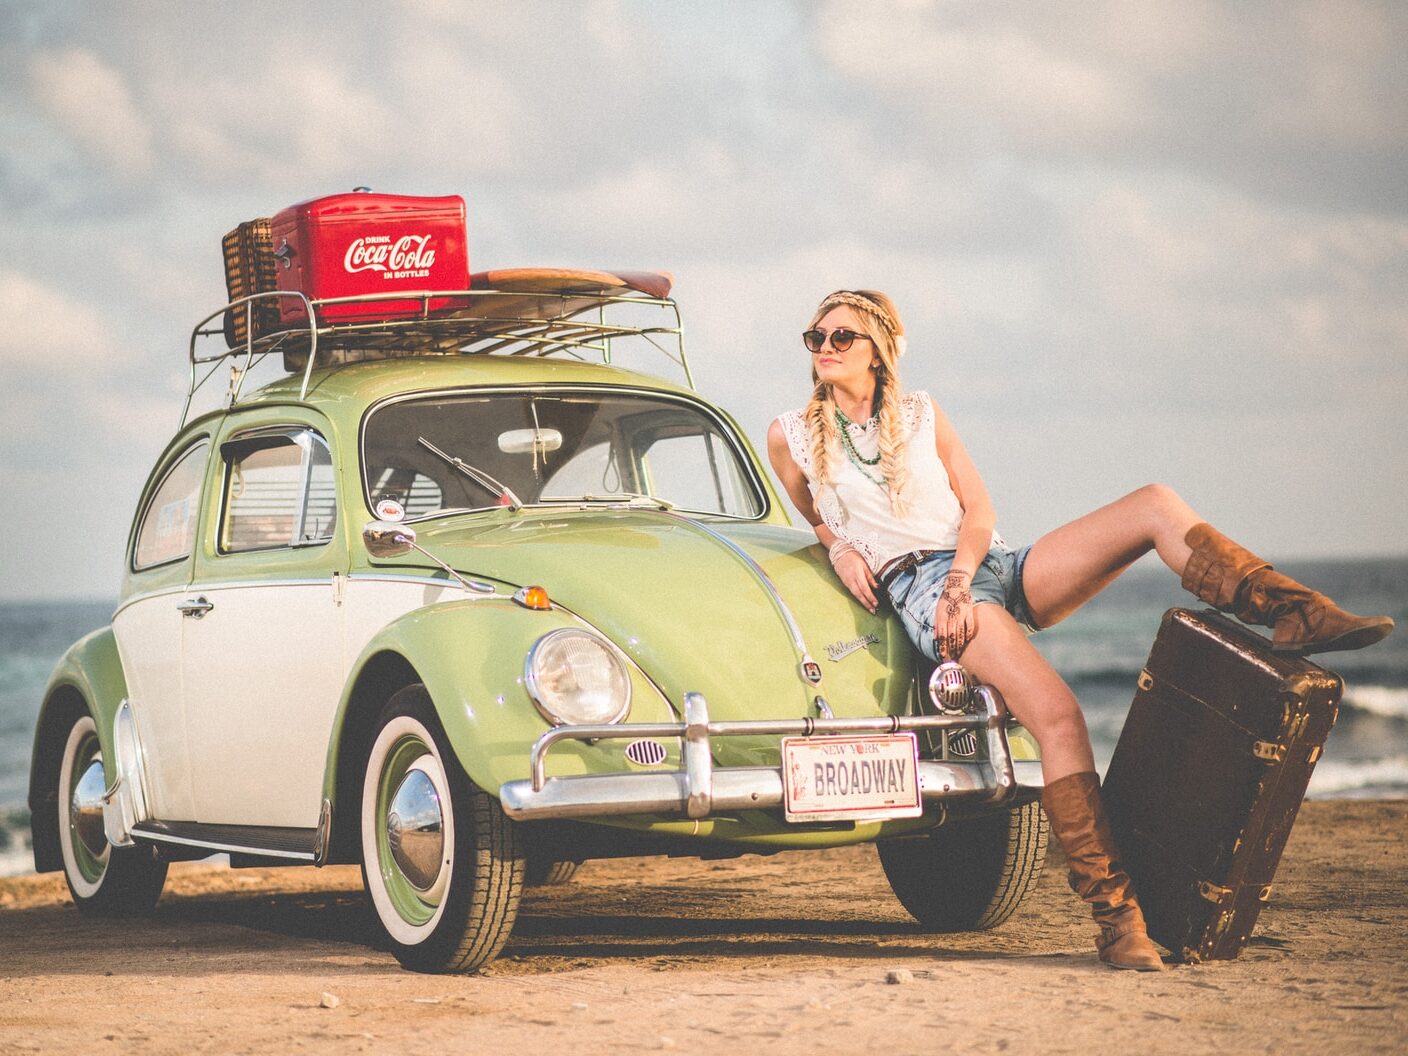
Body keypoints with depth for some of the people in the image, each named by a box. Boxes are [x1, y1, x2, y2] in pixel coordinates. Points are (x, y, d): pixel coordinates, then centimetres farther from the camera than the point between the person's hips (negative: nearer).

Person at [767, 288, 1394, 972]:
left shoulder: (921, 416, 15)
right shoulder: (792, 436, 8)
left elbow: (980, 510, 10)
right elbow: (813, 514, 23)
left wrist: (959, 581, -9)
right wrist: (839, 547, -1)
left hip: (992, 565, 5)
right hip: (921, 588, -5)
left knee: (1155, 505, -16)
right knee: (1056, 714, -30)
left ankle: (1296, 617, -22)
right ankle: (1114, 915, -33)